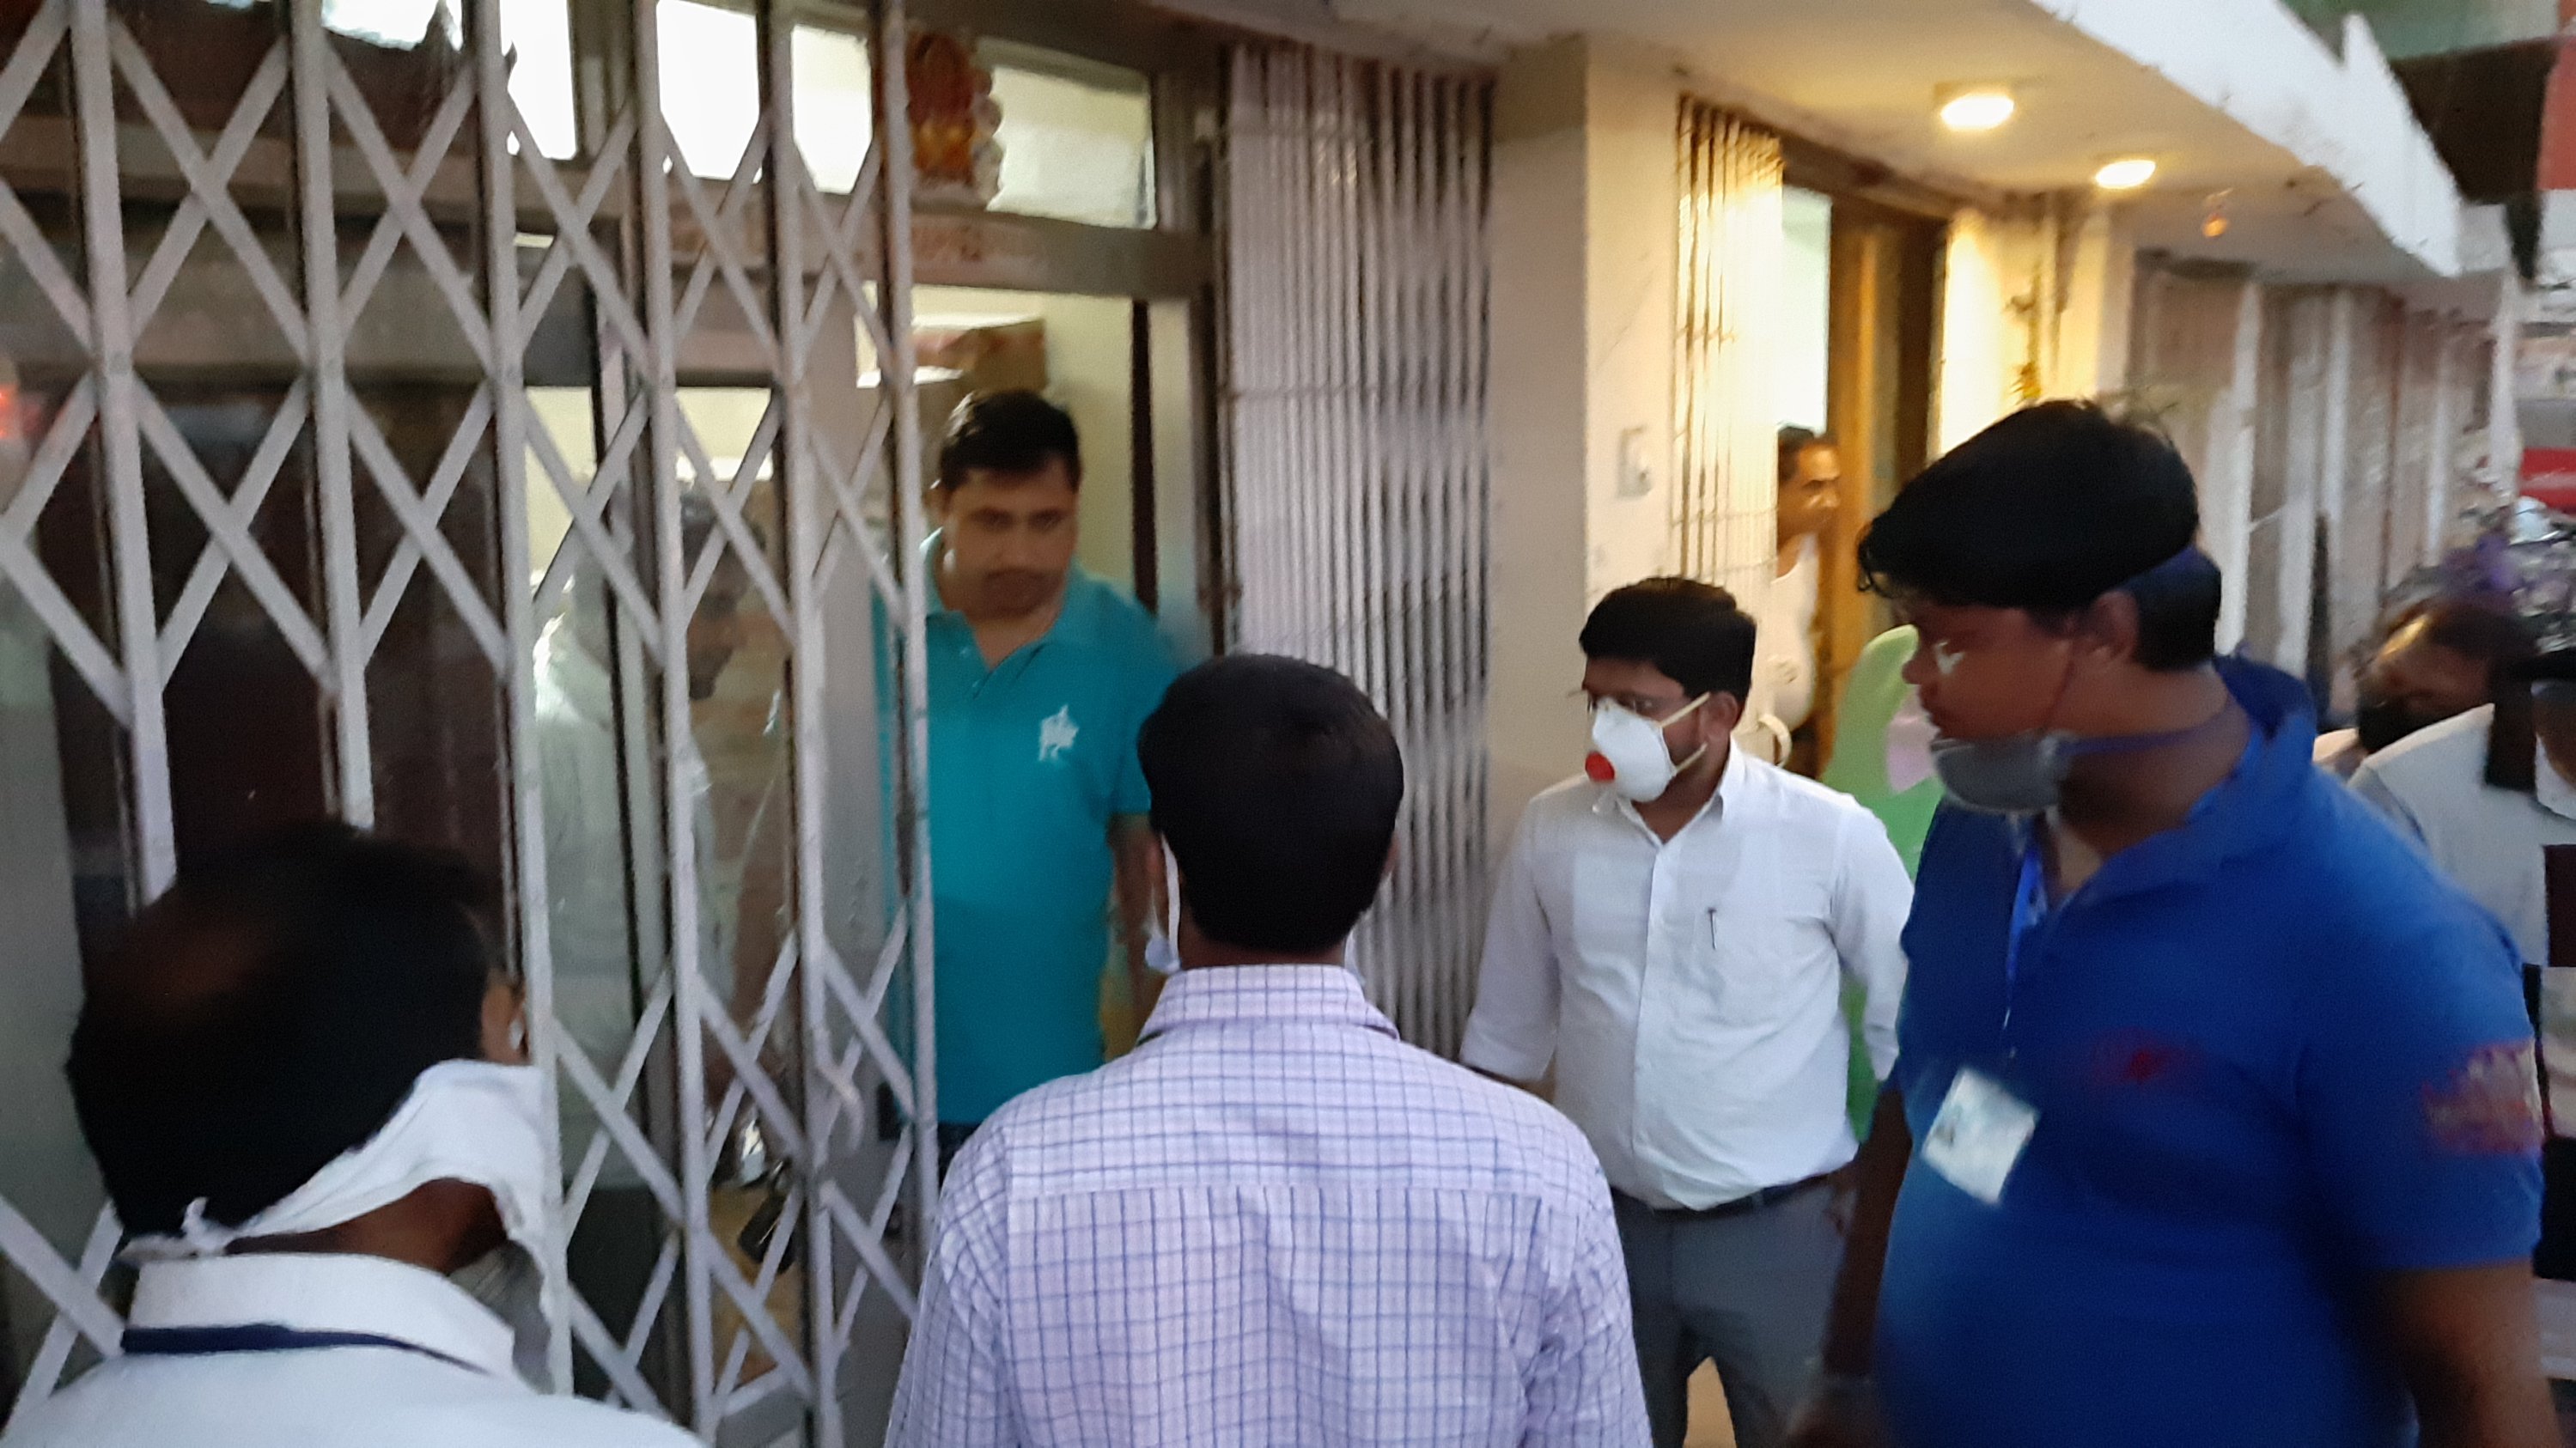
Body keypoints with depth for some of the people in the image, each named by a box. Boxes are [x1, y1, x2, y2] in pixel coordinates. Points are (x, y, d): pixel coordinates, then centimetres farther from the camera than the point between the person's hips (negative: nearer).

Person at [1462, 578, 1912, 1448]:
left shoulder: (1831, 837, -14)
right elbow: (1506, 1032, 6)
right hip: (1603, 1224, 3)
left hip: (1780, 1231, -3)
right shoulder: (1552, 830, -4)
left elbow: (1909, 1025, -3)